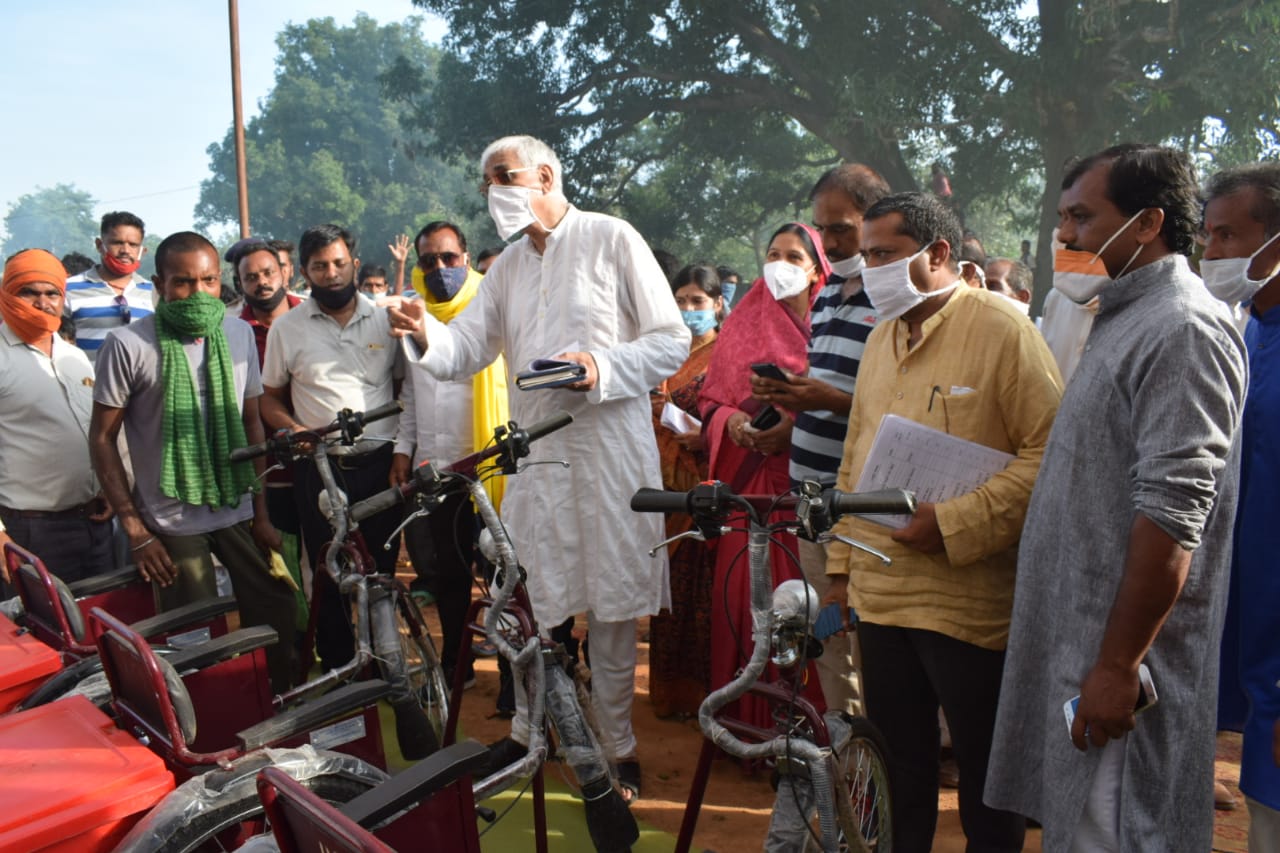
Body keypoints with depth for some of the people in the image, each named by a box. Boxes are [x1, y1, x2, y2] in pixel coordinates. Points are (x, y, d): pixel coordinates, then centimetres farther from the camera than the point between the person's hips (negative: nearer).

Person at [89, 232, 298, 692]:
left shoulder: (238, 333, 3)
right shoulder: (127, 345, -10)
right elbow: (102, 438, -5)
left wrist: (262, 514, 6)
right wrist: (135, 530, -9)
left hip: (238, 512, 4)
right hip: (173, 524, -3)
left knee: (276, 617, 5)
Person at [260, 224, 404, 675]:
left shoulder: (383, 319, 6)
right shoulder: (286, 328, 3)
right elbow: (270, 398, 11)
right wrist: (294, 430, -9)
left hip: (379, 464, 1)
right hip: (320, 469, -1)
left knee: (381, 573, 7)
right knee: (330, 577, 4)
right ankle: (337, 669, 18)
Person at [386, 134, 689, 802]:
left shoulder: (611, 239, -2)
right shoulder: (508, 265, 16)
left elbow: (673, 341, -5)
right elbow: (466, 351, 8)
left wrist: (602, 366, -19)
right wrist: (428, 335, -14)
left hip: (609, 447, -5)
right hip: (535, 452, 5)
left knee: (612, 602, 4)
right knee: (528, 597, 10)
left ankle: (618, 745, 21)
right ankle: (526, 729, 30)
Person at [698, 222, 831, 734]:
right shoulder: (744, 323, 15)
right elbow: (710, 397, 15)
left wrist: (795, 425, -17)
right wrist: (730, 420, -5)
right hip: (748, 478, 3)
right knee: (740, 590, 2)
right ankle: (743, 712, 16)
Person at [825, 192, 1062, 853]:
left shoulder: (1002, 330, -9)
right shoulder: (881, 338, 13)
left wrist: (953, 523, -19)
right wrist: (841, 565, 14)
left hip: (969, 598, -6)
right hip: (879, 593, 7)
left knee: (984, 770, 10)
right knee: (898, 762, 18)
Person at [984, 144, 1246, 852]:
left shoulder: (1184, 328, -16)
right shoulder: (1124, 320, 15)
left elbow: (1171, 513, -23)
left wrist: (1117, 664, -22)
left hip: (1120, 655, -9)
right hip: (1076, 637, 10)